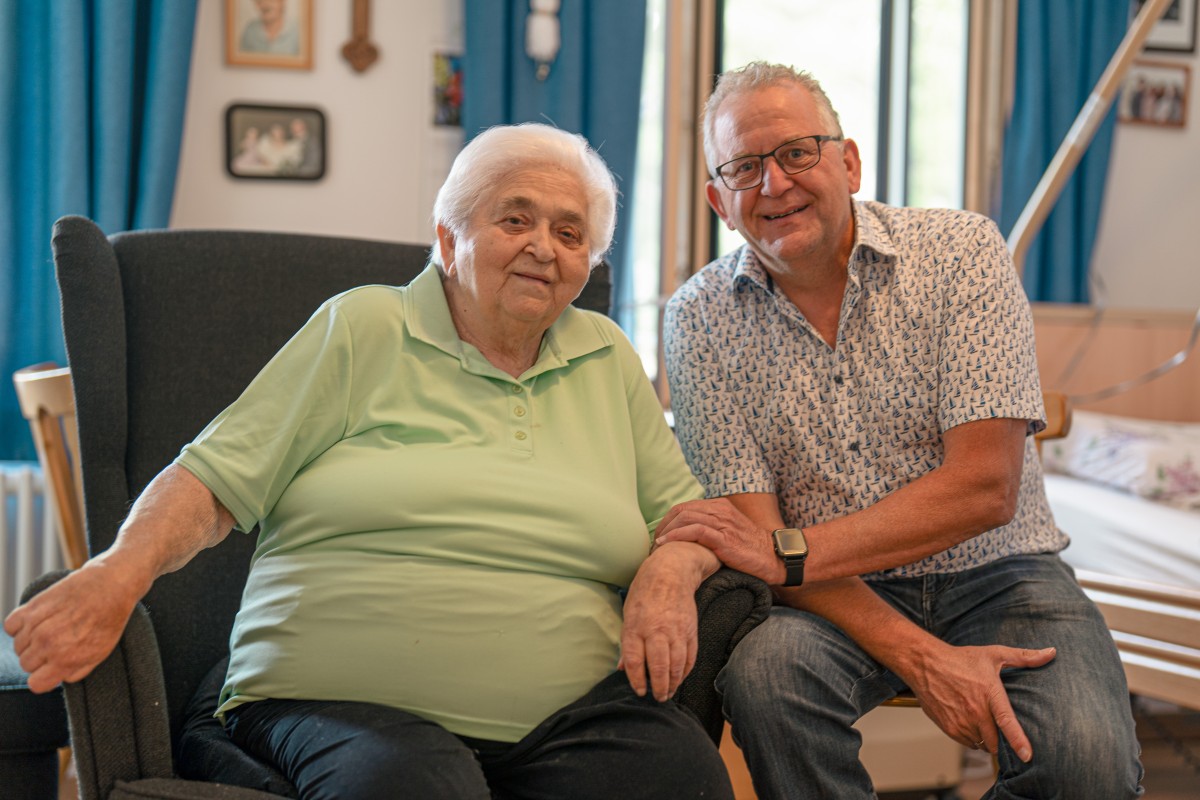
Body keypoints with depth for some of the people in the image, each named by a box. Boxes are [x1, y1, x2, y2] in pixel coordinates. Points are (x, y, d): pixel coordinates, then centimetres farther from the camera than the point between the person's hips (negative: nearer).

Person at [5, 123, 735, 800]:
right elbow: (217, 477, 1)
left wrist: (670, 570, -2)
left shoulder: (610, 361, 18)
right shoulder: (363, 329, 6)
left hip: (571, 707, 3)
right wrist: (119, 572, -18)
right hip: (343, 702, -3)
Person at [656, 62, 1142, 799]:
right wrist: (920, 656, -22)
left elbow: (984, 489, -15)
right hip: (836, 597, 1)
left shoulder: (963, 252, -7)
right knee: (763, 670, -32)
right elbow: (752, 529, -8)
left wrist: (787, 554, -21)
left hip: (994, 574, 0)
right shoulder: (700, 320, -3)